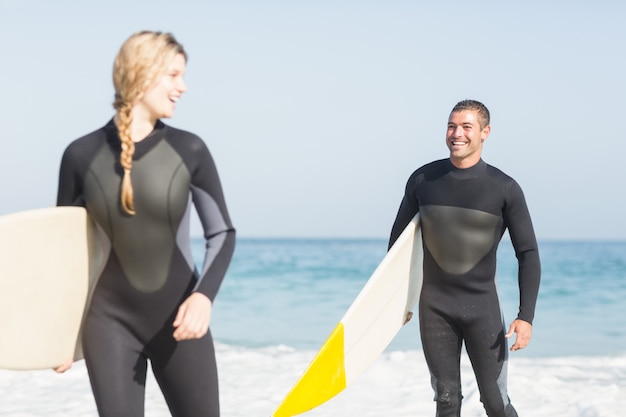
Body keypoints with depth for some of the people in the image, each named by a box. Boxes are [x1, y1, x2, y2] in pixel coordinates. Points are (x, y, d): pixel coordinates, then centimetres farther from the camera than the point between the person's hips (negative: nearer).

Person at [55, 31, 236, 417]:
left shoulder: (189, 150, -4)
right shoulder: (82, 154, -3)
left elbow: (222, 232, -1)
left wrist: (204, 295, -18)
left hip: (179, 321, 1)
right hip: (110, 321, 0)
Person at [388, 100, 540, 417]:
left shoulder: (505, 189, -6)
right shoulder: (423, 180, 0)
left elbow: (528, 254, -4)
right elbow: (398, 237, 12)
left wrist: (526, 316, -12)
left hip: (482, 307, -2)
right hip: (434, 307, 2)